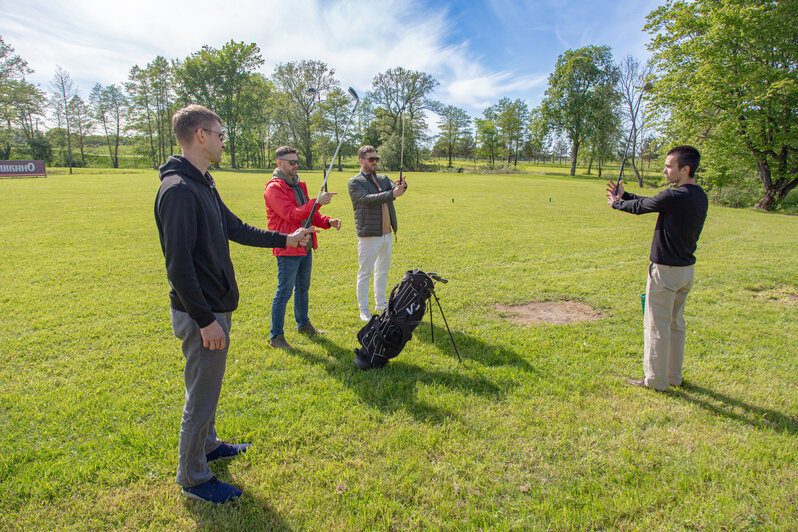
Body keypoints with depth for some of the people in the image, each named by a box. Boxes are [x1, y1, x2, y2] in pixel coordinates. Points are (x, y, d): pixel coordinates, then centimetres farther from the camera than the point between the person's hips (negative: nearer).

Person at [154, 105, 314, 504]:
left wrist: (284, 240, 22)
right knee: (201, 396, 5)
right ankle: (192, 478, 24)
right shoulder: (178, 190, -22)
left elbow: (235, 228, 19)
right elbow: (178, 264, -24)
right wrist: (205, 319, -22)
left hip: (216, 306, 10)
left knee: (207, 387, 25)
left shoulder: (202, 184, 11)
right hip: (201, 314, -10)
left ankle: (207, 445, 45)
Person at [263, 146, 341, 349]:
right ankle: (275, 336, 8)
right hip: (288, 250, -9)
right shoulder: (274, 188, -13)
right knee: (284, 292, -3)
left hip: (305, 248, 9)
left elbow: (309, 214, 18)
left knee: (303, 288, 19)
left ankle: (303, 324, 36)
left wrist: (328, 221, 0)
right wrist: (317, 202, -30)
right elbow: (291, 214, -24)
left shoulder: (298, 185, 15)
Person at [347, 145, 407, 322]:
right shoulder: (355, 182, -5)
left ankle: (380, 304, 31)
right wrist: (392, 194, -31)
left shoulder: (383, 179, 13)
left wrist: (401, 186, -29)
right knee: (365, 274, 0)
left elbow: (395, 188, -5)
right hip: (368, 236, -7)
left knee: (383, 271, 17)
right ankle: (363, 309, 11)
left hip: (386, 234, 7)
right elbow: (367, 199, -21)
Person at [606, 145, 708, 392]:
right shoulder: (700, 196, 7)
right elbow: (649, 203, 13)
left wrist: (617, 203, 12)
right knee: (676, 324, 18)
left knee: (657, 326, 2)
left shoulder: (674, 197, -21)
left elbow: (640, 207, -8)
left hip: (665, 270, -9)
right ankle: (674, 376, 30)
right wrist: (624, 195, 16)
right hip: (687, 269, 9)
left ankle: (656, 380, 13)